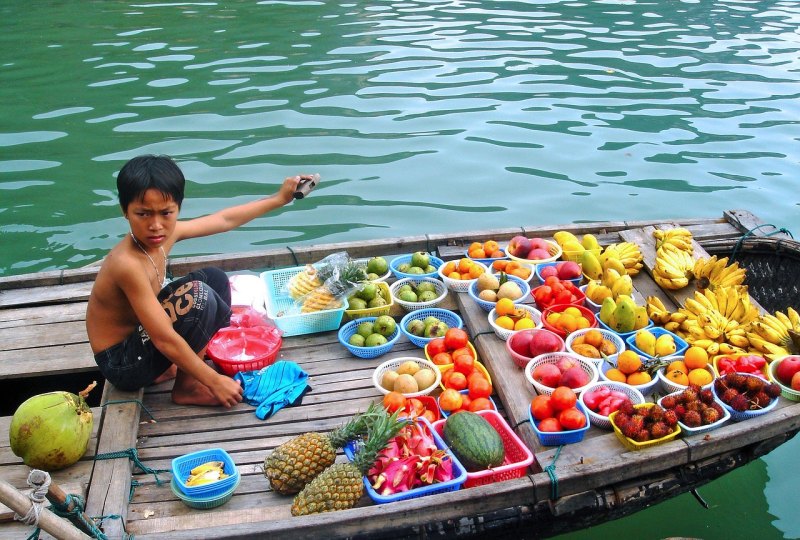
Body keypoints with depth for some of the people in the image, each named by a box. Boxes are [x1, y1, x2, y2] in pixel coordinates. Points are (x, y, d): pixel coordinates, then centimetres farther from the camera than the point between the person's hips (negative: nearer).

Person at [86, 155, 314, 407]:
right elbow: (164, 339, -31)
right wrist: (215, 381, -24)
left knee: (214, 278, 11)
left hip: (140, 333, 9)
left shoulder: (167, 234, -8)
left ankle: (174, 367, 9)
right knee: (198, 296, -27)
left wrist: (279, 198, 12)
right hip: (122, 364, -9)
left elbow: (225, 219, 7)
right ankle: (186, 387, -7)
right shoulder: (127, 264, -33)